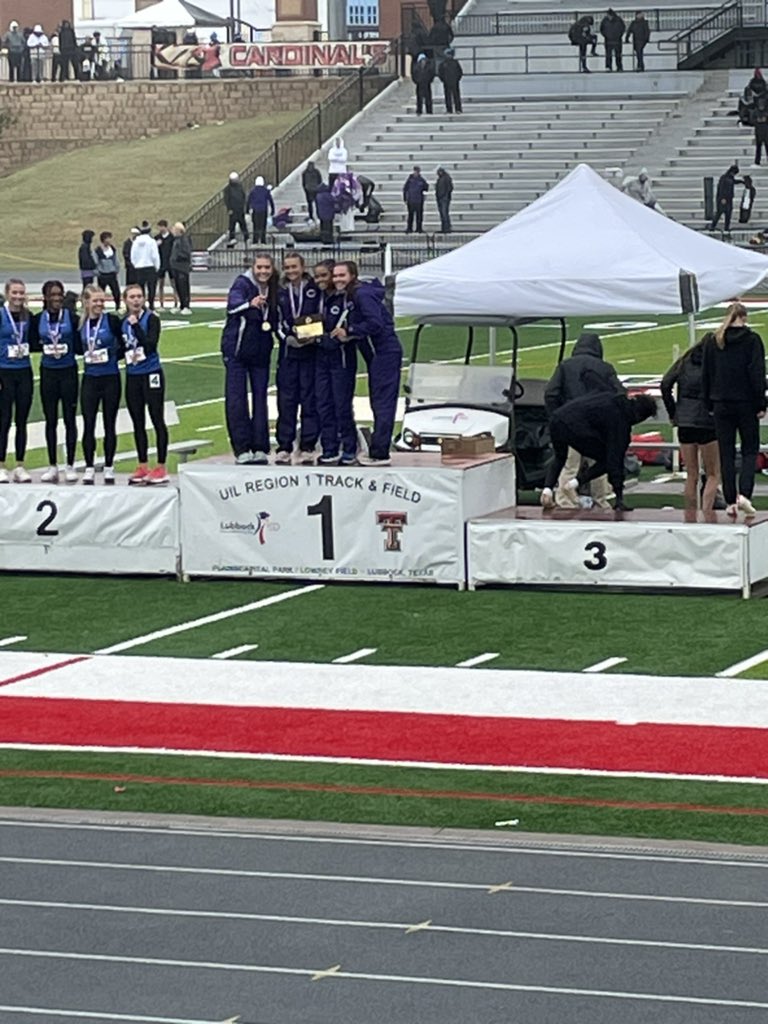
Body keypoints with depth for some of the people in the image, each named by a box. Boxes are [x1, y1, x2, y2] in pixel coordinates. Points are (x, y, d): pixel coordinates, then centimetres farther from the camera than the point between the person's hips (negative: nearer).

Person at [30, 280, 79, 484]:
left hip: (68, 371, -2)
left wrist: (68, 347, -15)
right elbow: (32, 345, 7)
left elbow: (80, 343, -2)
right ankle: (52, 466, 14)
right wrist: (44, 346, -7)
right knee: (50, 419, 7)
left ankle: (70, 466, 8)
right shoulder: (38, 319, 4)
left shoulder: (72, 317, -4)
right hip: (48, 372, 2)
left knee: (69, 419, 2)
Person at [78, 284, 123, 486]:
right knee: (88, 424, 1)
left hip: (110, 378, -2)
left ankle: (109, 467, 13)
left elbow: (124, 346, -1)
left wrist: (112, 355, -10)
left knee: (109, 424, 5)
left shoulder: (112, 320, -5)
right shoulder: (81, 324, 4)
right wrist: (88, 354, 0)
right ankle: (89, 468, 7)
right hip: (90, 378, 2)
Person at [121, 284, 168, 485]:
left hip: (151, 375, -6)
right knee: (137, 422, 11)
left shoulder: (151, 318, -8)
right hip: (132, 376, 6)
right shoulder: (123, 323, 7)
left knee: (157, 420, -1)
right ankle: (142, 467, 20)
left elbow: (151, 344, -20)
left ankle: (161, 468, 3)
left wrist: (136, 325, -22)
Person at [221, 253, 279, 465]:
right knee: (236, 399, -5)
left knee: (260, 398, 7)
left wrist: (273, 326, -6)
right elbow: (233, 304, -32)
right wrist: (250, 303, -52)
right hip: (236, 350, -5)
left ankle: (260, 448, 12)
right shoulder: (243, 283, -11)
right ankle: (242, 449, -3)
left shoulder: (273, 289, 4)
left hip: (261, 351, 5)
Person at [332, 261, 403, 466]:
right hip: (376, 355, 11)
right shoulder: (349, 296, 16)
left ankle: (379, 454, -10)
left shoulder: (362, 294, -15)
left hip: (384, 353, -11)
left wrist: (349, 331, -18)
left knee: (382, 403, -9)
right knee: (378, 403, 13)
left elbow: (375, 324, -25)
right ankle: (378, 451, 18)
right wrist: (345, 334, 4)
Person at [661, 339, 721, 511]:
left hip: (684, 421, 4)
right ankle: (706, 514, -12)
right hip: (707, 422, -4)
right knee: (713, 474, 5)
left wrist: (672, 413, 7)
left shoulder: (684, 362, 10)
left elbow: (665, 385, 2)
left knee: (691, 476, 13)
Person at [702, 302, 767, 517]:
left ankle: (731, 501, 5)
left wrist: (709, 403, 14)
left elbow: (706, 375, 7)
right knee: (750, 450, 7)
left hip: (721, 405, 3)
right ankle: (744, 494, -11)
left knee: (726, 454, 8)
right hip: (746, 403, -3)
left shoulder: (712, 342, 4)